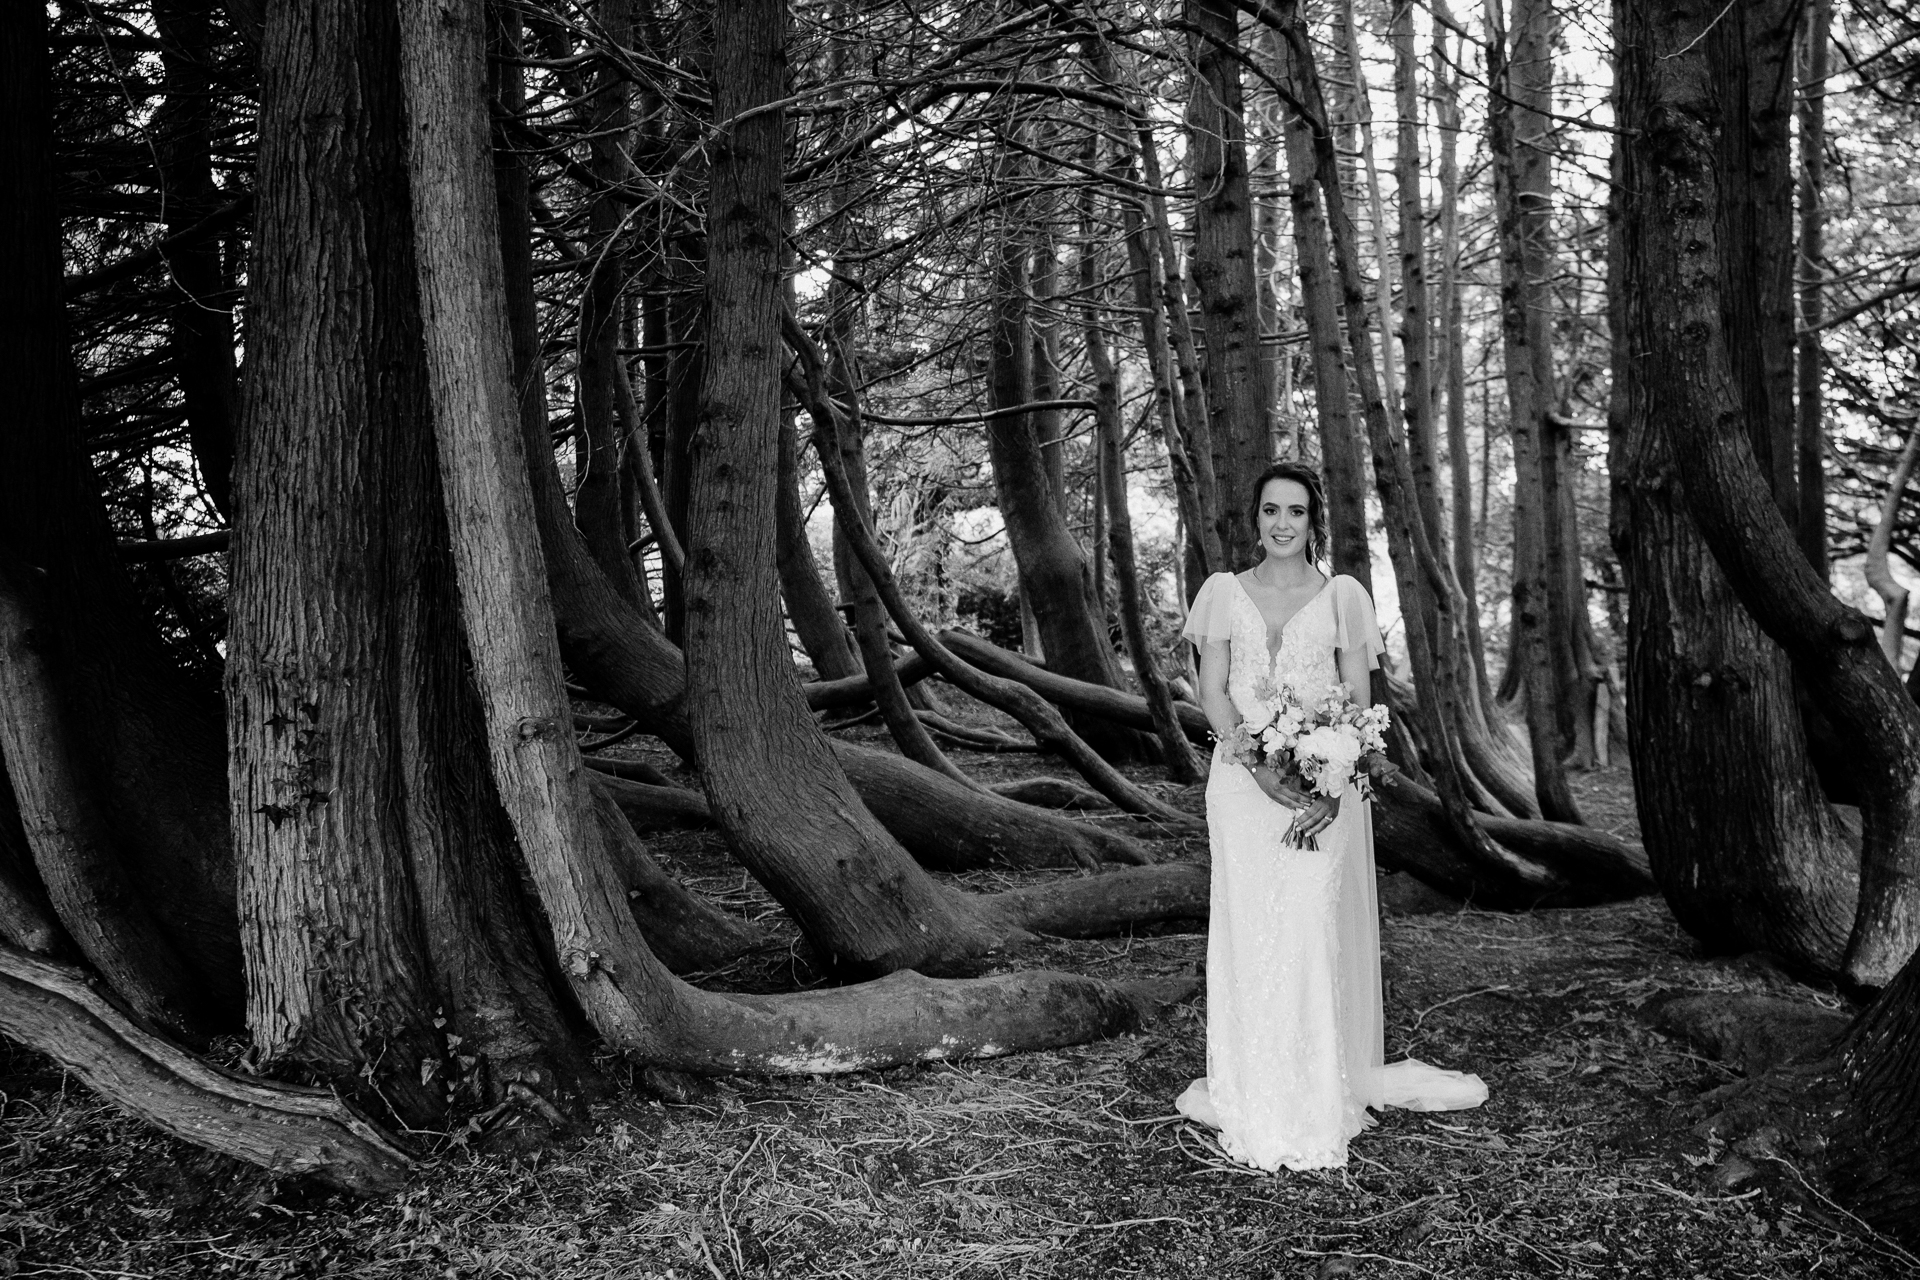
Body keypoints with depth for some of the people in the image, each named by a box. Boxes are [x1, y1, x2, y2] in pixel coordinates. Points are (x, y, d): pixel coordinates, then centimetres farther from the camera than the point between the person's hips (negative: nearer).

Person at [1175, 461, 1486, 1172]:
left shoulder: (1342, 596, 6)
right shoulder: (1225, 592, 8)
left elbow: (1358, 703, 1)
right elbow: (1212, 693, 1)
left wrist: (1332, 786, -14)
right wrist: (1263, 768, -14)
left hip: (1325, 786, -1)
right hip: (1244, 784, 1)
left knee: (1315, 933, -5)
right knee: (1249, 934, 1)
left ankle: (1321, 1098, 7)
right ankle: (1252, 1098, 12)